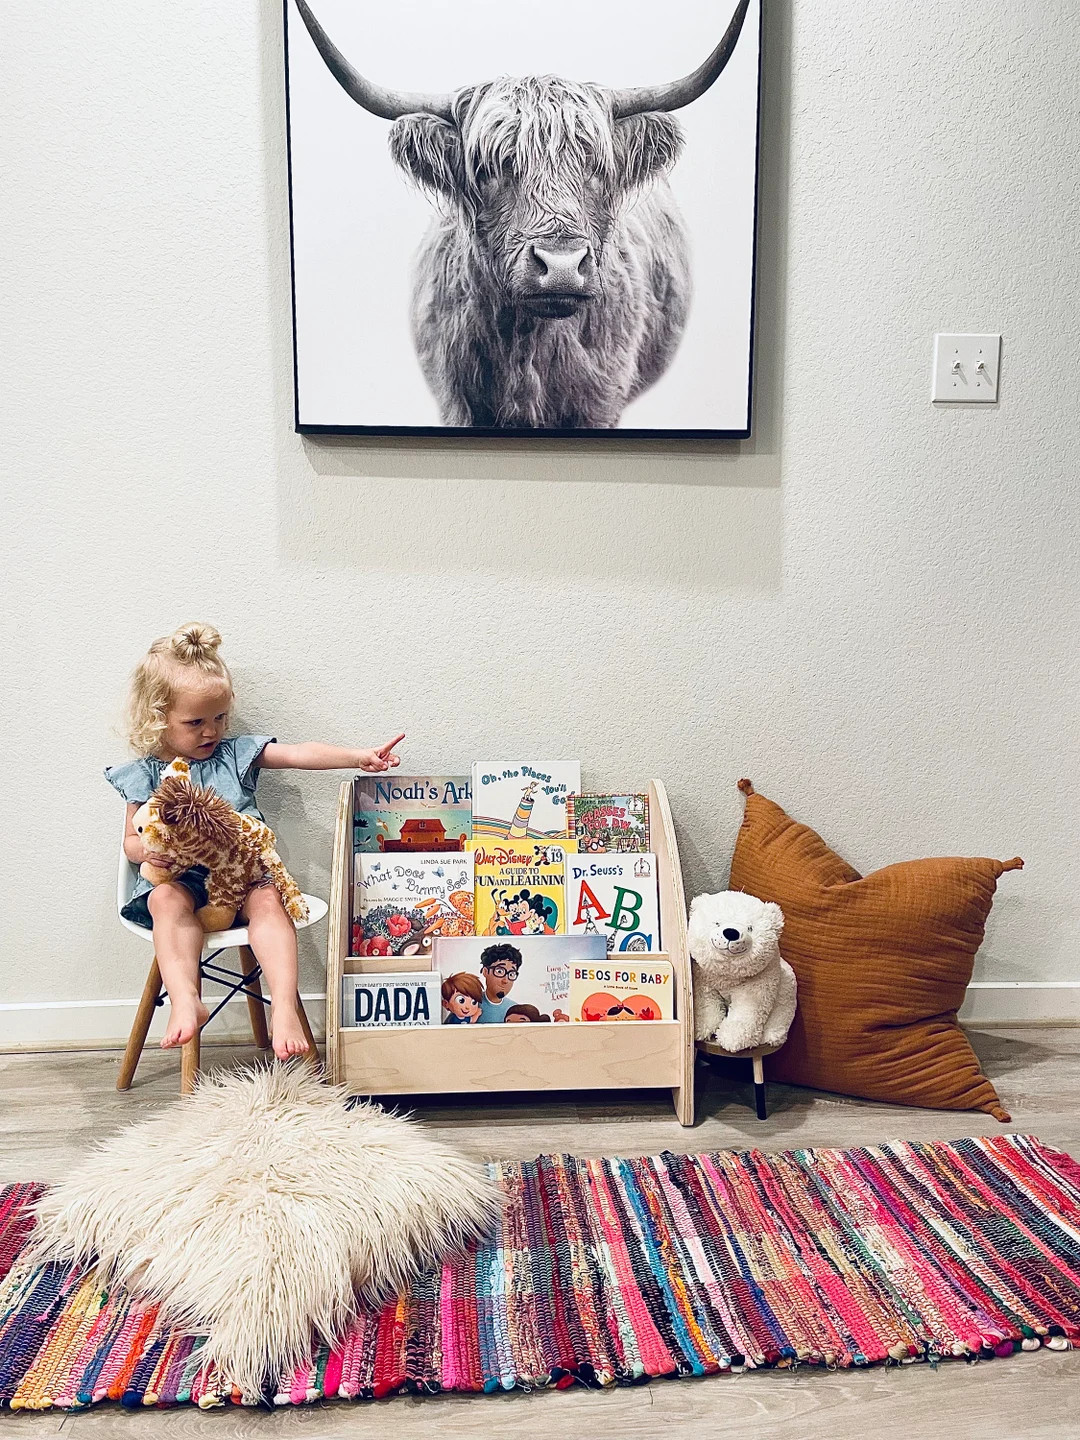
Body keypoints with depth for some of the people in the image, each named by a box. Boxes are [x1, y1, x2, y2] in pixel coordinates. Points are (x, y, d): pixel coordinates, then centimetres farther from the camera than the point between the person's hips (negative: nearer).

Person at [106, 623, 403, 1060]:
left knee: (268, 899, -31)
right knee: (167, 900, -33)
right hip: (179, 878, 0)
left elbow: (300, 754, -2)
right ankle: (185, 1003, -42)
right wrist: (147, 850, -15)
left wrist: (360, 757, -16)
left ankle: (284, 1007, -40)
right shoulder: (145, 775, 9)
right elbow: (131, 841, 11)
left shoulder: (236, 754, 9)